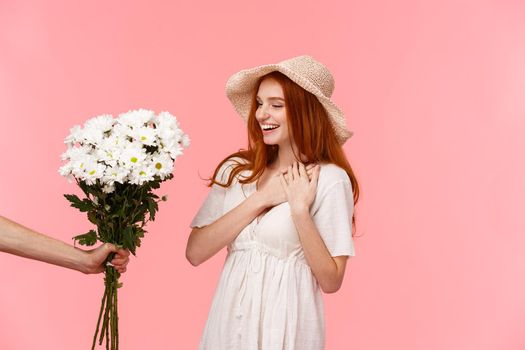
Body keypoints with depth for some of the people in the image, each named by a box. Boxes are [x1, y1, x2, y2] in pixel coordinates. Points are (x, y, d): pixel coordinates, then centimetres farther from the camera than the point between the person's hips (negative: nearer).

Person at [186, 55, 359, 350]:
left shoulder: (330, 179, -10)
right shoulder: (235, 171, 1)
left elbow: (331, 281, -11)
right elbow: (195, 252, -8)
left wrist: (300, 210, -19)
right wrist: (259, 199, -12)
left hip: (285, 325, -3)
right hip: (229, 319, 4)